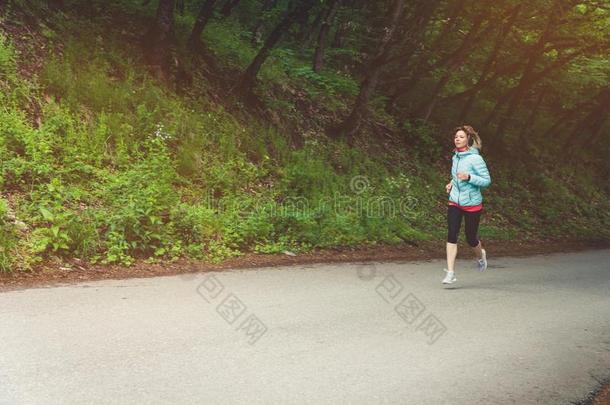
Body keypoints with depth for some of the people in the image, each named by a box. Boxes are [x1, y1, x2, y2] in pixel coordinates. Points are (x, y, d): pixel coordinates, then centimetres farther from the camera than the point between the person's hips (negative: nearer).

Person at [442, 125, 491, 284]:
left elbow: (487, 181, -15)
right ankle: (450, 272, -9)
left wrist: (468, 177, -27)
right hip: (454, 202, 5)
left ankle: (481, 255, 41)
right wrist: (452, 183, 8)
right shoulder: (456, 157, 7)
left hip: (472, 204, -5)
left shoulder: (475, 158, -14)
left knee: (470, 238, 5)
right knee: (451, 235, -9)